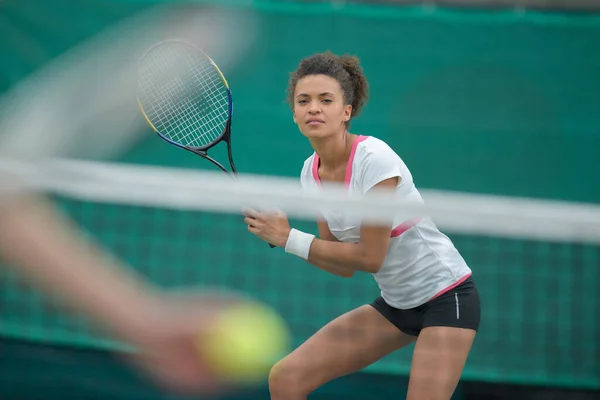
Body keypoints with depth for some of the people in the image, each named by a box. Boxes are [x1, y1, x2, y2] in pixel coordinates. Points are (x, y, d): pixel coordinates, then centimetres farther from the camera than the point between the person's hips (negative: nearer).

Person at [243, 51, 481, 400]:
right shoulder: (311, 172, -1)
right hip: (395, 302, 7)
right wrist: (276, 233, -10)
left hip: (445, 296, -7)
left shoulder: (374, 159, -22)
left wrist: (289, 239, -17)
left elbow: (370, 257, -21)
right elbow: (345, 266, 3)